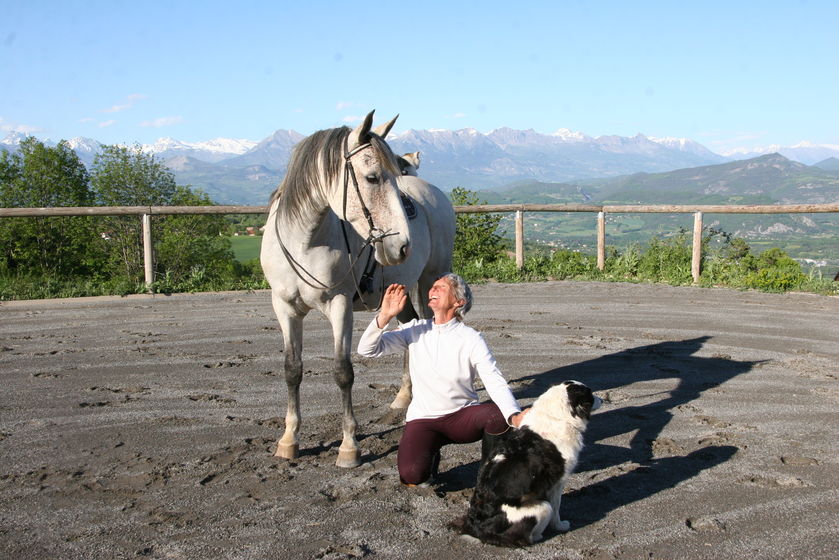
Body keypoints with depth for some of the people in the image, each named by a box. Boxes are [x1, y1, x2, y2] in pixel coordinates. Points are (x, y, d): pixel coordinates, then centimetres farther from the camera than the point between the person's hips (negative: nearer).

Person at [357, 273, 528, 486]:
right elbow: (367, 350, -5)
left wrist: (515, 416, -36)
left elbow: (496, 383, -17)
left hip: (462, 416, -1)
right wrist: (384, 317, -22)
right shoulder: (415, 330, 0)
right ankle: (431, 453, 11)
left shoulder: (471, 339, -8)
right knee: (411, 475, -26)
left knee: (500, 415, -33)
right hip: (423, 419, 2)